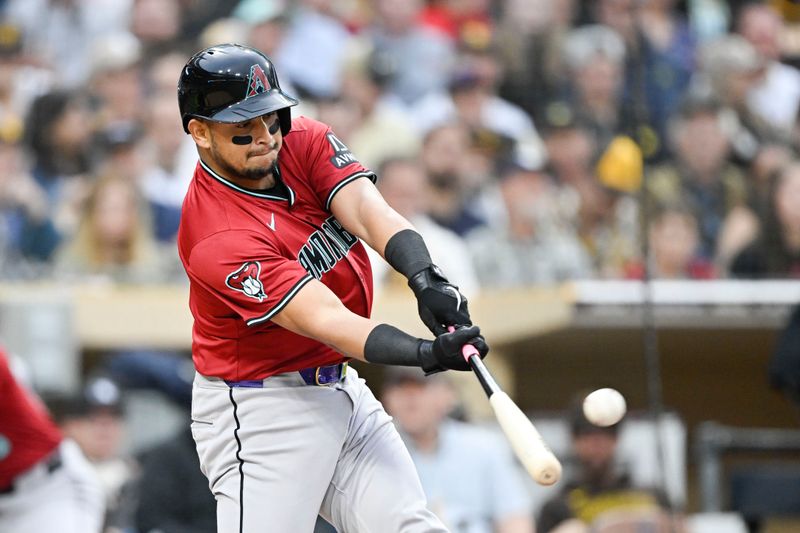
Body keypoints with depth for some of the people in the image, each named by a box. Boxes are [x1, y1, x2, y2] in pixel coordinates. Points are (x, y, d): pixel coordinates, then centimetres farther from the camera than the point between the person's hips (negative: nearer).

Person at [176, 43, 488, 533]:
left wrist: (426, 280, -40)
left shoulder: (304, 142, -4)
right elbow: (324, 319, -33)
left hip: (338, 388, 7)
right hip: (259, 412, -7)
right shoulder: (218, 239, -25)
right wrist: (428, 353, -45)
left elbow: (367, 210, -20)